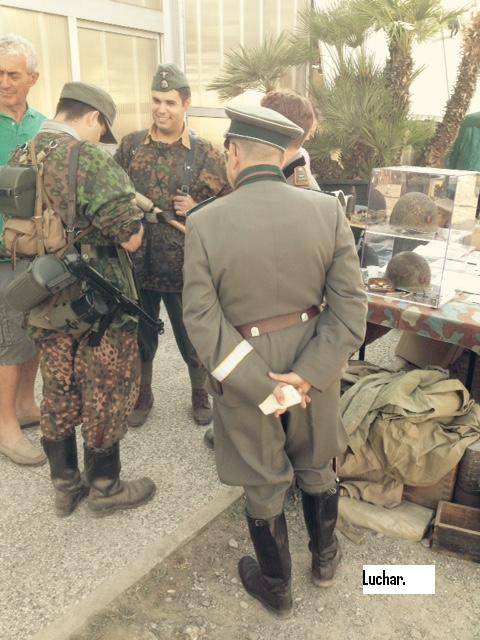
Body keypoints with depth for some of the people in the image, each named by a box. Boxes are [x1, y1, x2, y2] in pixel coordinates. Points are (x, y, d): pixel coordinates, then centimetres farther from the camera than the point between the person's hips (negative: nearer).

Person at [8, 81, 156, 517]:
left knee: (59, 397, 18)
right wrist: (130, 206, 2)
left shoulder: (18, 161, 6)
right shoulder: (92, 160, -18)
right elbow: (132, 239, -19)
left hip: (44, 304, 7)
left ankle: (65, 486, 33)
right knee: (105, 400, 10)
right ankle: (105, 489, 26)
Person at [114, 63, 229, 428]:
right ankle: (142, 396, 37)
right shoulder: (130, 145, 4)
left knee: (192, 339, 12)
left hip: (185, 266, -2)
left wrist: (198, 209, -15)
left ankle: (201, 394, 36)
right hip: (137, 263, 2)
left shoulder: (205, 155, -3)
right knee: (140, 338, 16)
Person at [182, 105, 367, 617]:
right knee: (315, 467, 26)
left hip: (243, 374, -2)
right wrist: (306, 375, -15)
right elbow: (350, 303, -12)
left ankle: (276, 588, 40)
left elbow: (202, 321, -18)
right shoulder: (328, 210, -9)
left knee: (264, 486, 17)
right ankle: (324, 557, 49)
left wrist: (262, 387, -16)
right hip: (312, 366, 3)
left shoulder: (204, 222, -16)